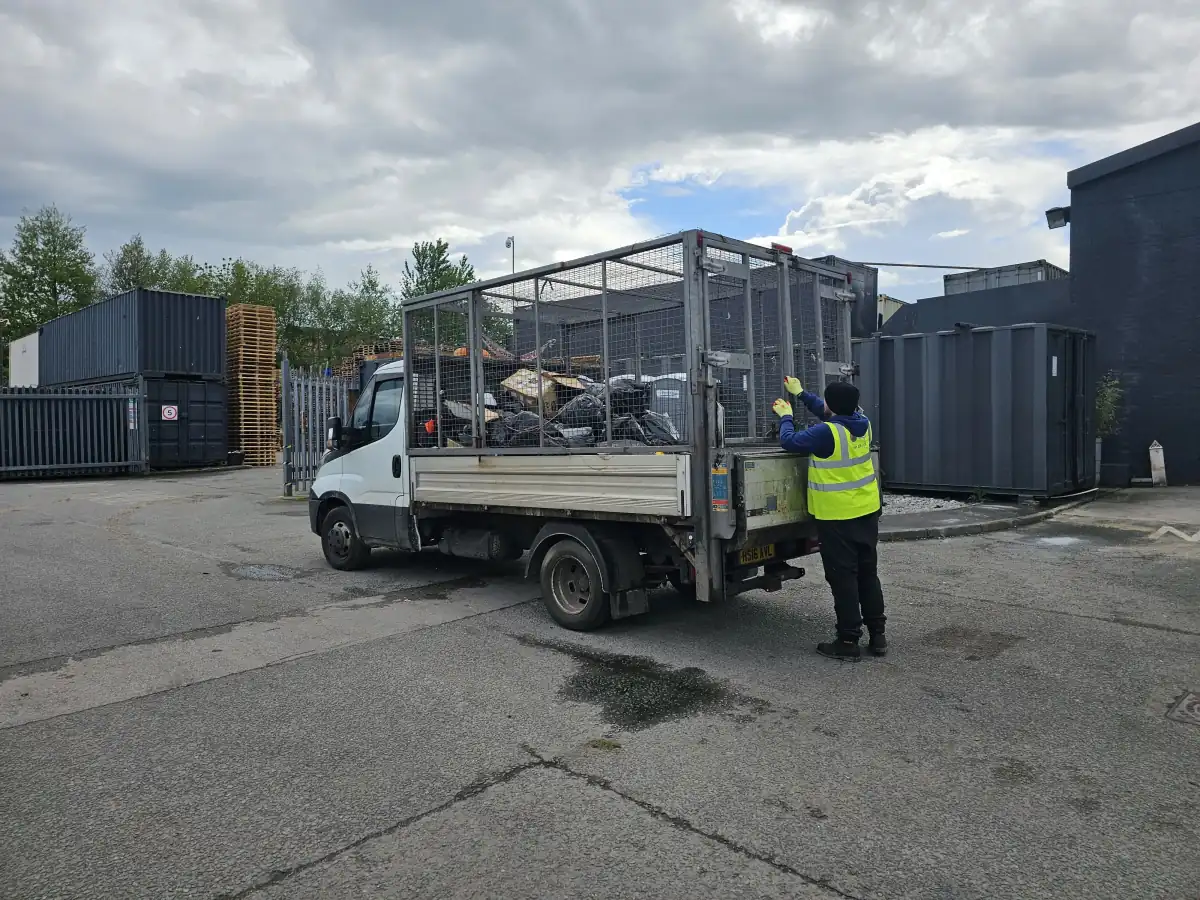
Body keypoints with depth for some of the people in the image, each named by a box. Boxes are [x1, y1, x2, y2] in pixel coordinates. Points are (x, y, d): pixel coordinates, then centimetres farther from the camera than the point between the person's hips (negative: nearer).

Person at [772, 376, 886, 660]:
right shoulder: (863, 424, 1)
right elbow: (833, 414, 19)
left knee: (843, 578, 1)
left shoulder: (827, 433, -22)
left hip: (836, 517, -7)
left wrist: (785, 417, 10)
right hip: (866, 513, 7)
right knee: (868, 574, 15)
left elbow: (789, 441, -10)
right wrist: (801, 393, 26)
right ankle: (877, 635, 22)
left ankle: (848, 640, 7)